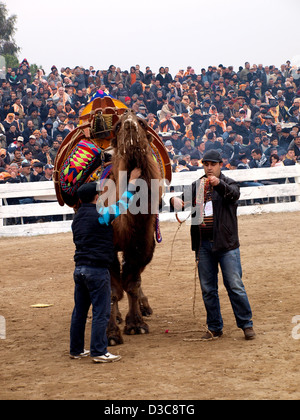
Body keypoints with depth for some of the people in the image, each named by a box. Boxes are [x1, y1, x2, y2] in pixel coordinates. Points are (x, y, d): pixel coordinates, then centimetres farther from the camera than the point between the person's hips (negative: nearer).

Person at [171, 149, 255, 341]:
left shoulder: (228, 184, 0)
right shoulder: (196, 186, 13)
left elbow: (234, 193, -22)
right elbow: (184, 203, 11)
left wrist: (219, 184, -43)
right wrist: (177, 202, -14)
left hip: (226, 243, -4)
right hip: (203, 244, 4)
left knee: (235, 286, -3)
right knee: (208, 289, 8)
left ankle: (247, 324, 8)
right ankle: (215, 328, 17)